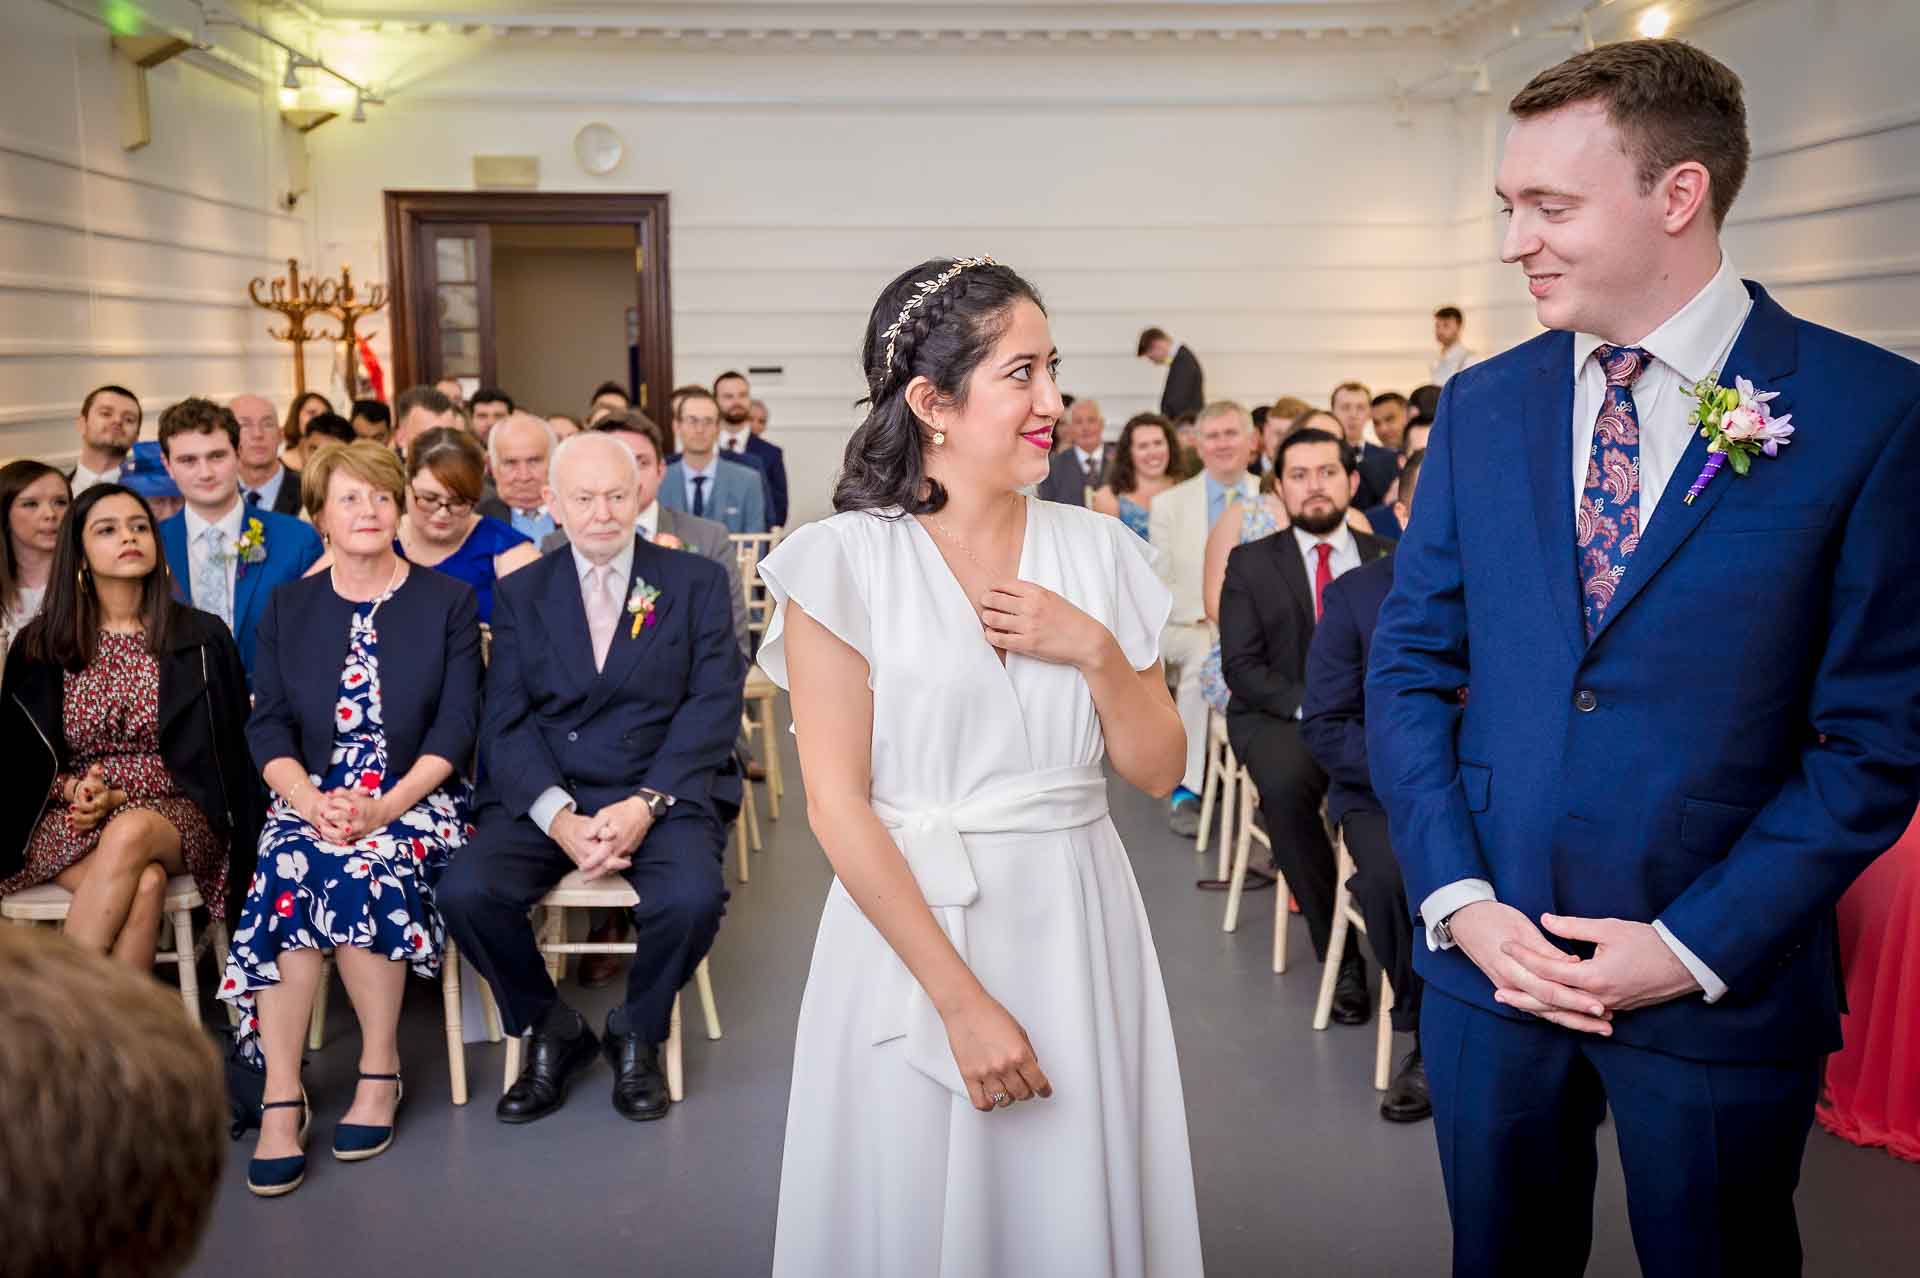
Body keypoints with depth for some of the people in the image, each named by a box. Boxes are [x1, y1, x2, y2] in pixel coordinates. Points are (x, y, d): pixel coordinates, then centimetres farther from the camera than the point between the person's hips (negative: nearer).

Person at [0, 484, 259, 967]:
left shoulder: (202, 639, 4)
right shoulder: (40, 646, 8)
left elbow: (213, 757, 4)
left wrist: (118, 799, -9)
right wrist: (75, 789, -10)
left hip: (175, 815, 0)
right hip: (68, 821, 0)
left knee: (130, 835, -36)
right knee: (144, 883, -33)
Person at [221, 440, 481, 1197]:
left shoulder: (448, 601, 6)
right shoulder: (287, 607, 14)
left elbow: (456, 726, -2)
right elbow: (268, 726, 6)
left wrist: (383, 808, -16)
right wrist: (310, 802, -15)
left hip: (415, 800, -2)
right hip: (312, 800, 2)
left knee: (362, 870, -33)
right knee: (289, 871, -31)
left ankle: (380, 1068, -15)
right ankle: (281, 1099, -27)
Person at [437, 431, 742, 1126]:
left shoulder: (697, 581, 6)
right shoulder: (520, 594, 11)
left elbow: (713, 707, -3)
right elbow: (507, 722, 2)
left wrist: (645, 805, -17)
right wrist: (560, 817, -16)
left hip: (662, 790, -2)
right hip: (545, 794, 2)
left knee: (691, 897, -30)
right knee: (464, 891, -24)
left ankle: (638, 1032, 3)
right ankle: (552, 1030, 4)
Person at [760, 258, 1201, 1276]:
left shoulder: (1098, 551, 4)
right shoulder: (846, 561, -8)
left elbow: (1157, 770, 7)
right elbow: (837, 805, -12)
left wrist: (1096, 649, -11)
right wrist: (962, 1000, -16)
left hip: (1076, 929, 4)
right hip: (911, 929, -3)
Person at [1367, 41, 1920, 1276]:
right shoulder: (1481, 405, 2)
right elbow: (1408, 668, 4)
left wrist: (1699, 944, -13)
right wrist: (1456, 898, -6)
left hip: (1723, 978, -3)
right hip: (1488, 951, 3)